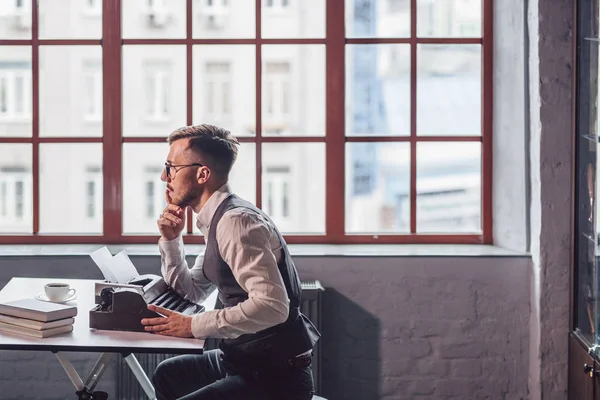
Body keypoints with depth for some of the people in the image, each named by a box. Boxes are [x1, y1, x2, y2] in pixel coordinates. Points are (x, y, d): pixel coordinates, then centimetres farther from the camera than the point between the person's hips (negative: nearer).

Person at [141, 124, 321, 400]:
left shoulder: (236, 221, -21)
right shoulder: (218, 219, 10)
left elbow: (273, 305, -30)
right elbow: (192, 292, 22)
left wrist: (195, 325, -25)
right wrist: (170, 239, 7)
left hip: (275, 377, -10)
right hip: (248, 361, 10)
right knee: (167, 375, 24)